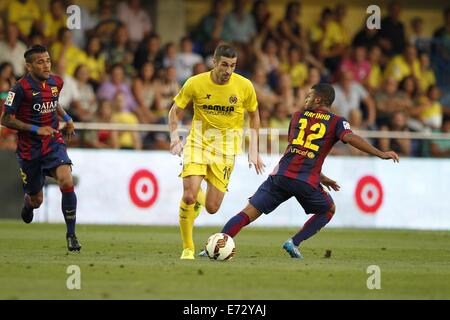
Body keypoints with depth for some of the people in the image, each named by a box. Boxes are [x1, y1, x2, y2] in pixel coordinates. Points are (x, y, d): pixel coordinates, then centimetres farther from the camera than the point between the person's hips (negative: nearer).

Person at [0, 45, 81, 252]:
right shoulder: (21, 88, -15)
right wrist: (36, 129, -19)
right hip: (29, 149, -3)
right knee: (36, 200, 7)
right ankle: (28, 203, 49)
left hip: (54, 143, 3)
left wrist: (66, 118, 12)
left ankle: (71, 234, -12)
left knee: (67, 182, -23)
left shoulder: (56, 82, 3)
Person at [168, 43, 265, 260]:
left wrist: (253, 150, 5)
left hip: (226, 148, 1)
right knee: (189, 196, -19)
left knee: (212, 208, -3)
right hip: (198, 142, -1)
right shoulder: (195, 83, -10)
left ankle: (201, 198, 37)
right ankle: (188, 248, 0)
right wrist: (174, 137, -11)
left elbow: (254, 115, 9)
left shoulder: (244, 86, -8)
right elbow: (175, 111, 4)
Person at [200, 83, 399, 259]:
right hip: (307, 182, -2)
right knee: (328, 210, 25)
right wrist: (381, 154, -14)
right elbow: (350, 138, -12)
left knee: (249, 212, 0)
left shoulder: (297, 117, 21)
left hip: (281, 175, 2)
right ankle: (294, 243, 11)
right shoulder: (337, 122, 9)